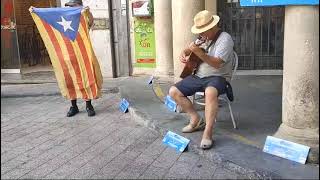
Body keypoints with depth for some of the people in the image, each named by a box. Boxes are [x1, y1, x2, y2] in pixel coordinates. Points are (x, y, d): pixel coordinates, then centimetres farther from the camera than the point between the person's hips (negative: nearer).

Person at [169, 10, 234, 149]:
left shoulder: (224, 39, -14)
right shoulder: (203, 37, 11)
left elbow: (217, 63, -26)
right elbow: (187, 50, 24)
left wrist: (198, 52, -35)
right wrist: (183, 54, 0)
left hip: (218, 77, -8)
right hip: (198, 76, 8)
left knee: (210, 92, -41)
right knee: (174, 91, -5)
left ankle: (207, 133, -35)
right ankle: (196, 120, 1)